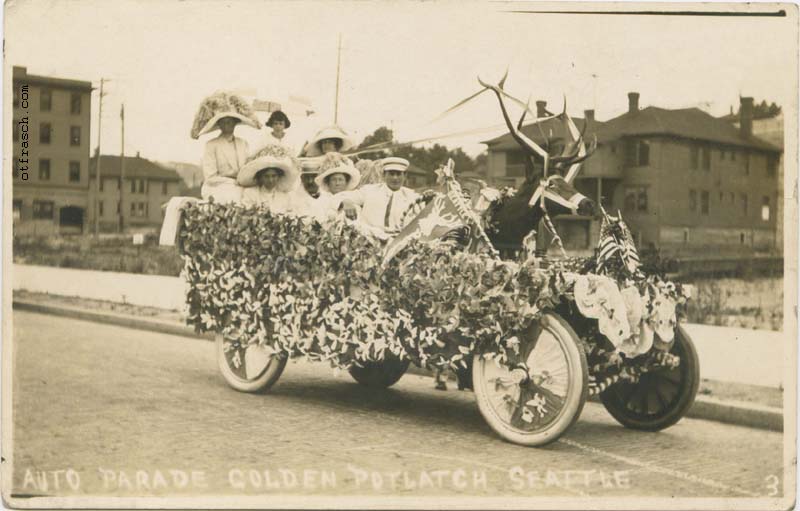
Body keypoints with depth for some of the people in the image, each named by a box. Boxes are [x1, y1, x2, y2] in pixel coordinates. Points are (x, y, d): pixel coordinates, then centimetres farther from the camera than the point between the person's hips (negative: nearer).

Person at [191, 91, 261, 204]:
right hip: (218, 190, -4)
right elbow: (210, 177, -6)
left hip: (242, 189, 5)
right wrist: (236, 182, -8)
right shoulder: (211, 145, 0)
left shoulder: (243, 143, 16)